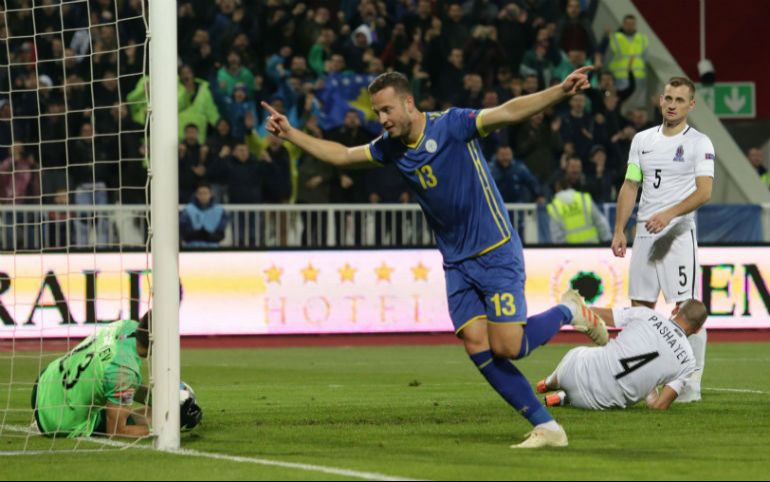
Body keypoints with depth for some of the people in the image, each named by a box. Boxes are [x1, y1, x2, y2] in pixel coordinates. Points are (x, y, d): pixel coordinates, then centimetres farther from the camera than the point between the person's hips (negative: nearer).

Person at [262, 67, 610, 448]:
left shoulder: (452, 125, -14)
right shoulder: (391, 148, 5)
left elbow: (510, 112, -24)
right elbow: (341, 155, 18)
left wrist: (561, 91, -37)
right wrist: (290, 134, 11)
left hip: (496, 252, -6)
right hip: (457, 262, 6)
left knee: (506, 346, -14)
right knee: (476, 345, -9)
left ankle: (568, 315, 16)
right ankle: (546, 427, -3)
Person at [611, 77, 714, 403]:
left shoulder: (699, 143, -2)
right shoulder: (642, 140, 14)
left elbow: (704, 192, -11)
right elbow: (630, 187, 15)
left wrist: (668, 214, -23)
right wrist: (619, 231, 6)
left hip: (678, 233, -5)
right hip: (644, 234, 5)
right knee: (640, 308, 5)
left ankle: (692, 384, -5)